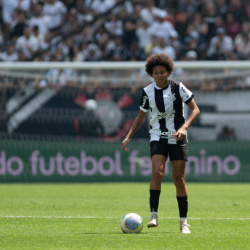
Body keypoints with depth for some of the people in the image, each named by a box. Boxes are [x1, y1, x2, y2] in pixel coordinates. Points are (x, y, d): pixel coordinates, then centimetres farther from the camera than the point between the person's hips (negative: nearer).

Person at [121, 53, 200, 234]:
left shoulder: (178, 88, -7)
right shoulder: (147, 92, 0)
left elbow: (195, 110, -5)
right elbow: (141, 117, 11)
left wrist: (184, 127, -21)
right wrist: (129, 137, -1)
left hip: (177, 138, -1)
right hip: (158, 137, 1)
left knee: (179, 178, -2)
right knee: (157, 172, -21)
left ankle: (184, 222, 7)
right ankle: (154, 215, -17)